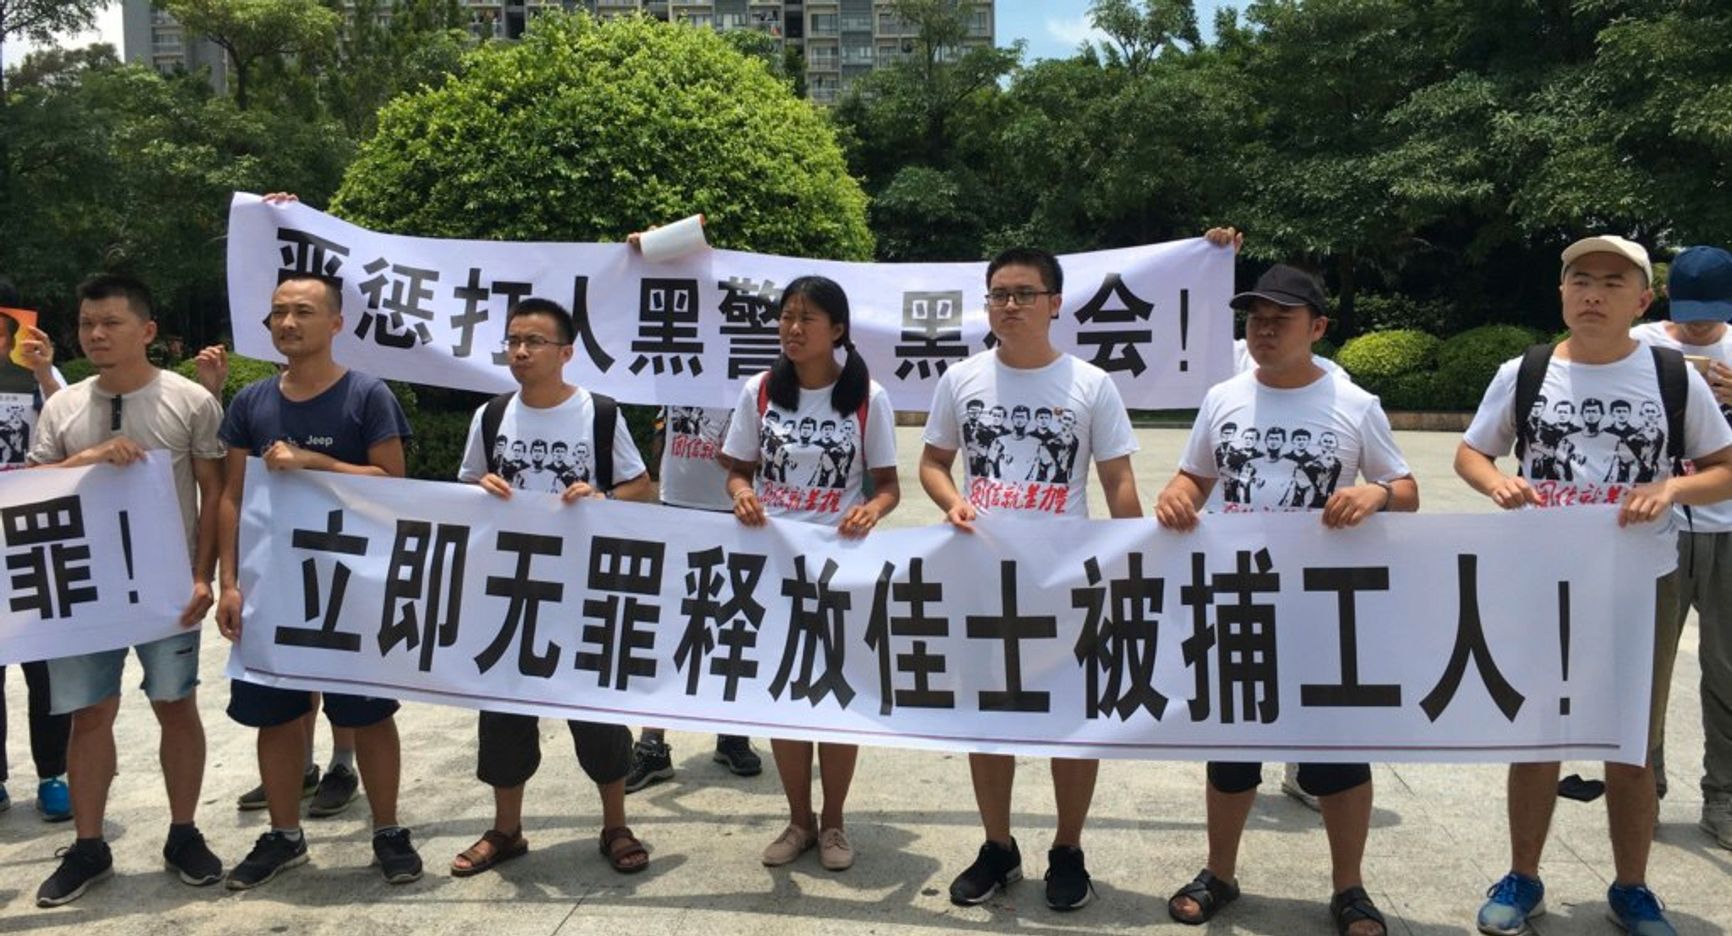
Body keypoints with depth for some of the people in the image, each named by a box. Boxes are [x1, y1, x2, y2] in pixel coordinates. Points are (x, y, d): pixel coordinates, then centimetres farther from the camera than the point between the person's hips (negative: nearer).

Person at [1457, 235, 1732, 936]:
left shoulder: (1676, 377, -3)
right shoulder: (1521, 374, -2)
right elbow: (1469, 454, 7)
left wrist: (1673, 487, -18)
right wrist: (1497, 482, -15)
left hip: (1639, 586, 0)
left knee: (1632, 748, 10)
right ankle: (1523, 879, 25)